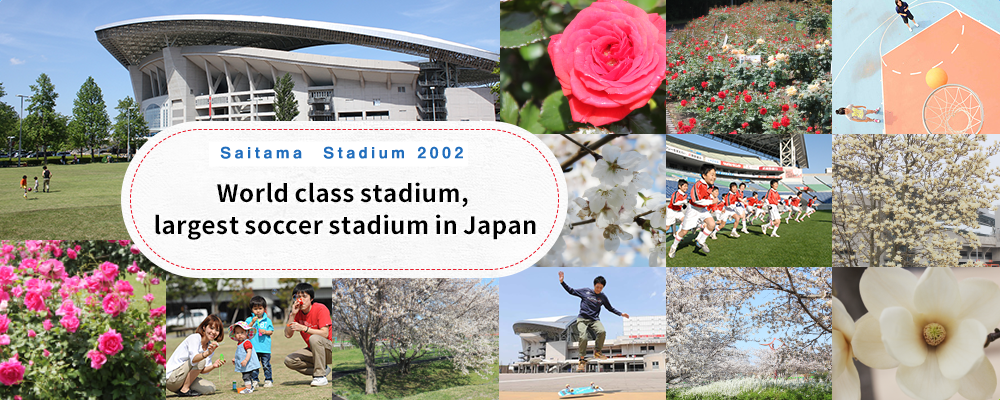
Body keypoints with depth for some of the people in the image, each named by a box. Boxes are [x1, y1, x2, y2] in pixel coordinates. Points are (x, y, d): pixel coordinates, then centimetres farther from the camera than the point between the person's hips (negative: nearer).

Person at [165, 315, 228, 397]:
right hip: (171, 377, -8)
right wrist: (208, 353, -55)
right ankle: (184, 390, -14)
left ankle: (184, 387, 11)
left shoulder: (210, 345, 7)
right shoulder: (194, 338, -17)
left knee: (211, 388, -7)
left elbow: (201, 370, 3)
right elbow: (193, 359, -36)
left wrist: (213, 366, -16)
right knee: (201, 361, -24)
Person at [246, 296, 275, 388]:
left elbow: (271, 331, 7)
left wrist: (265, 332, -13)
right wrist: (252, 322, -14)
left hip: (265, 347, 0)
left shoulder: (267, 320, 6)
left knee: (266, 365, 1)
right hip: (253, 348, 0)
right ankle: (254, 380, 12)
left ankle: (268, 380, 9)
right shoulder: (249, 320, 5)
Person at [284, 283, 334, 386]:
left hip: (329, 350, -6)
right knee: (289, 361, -14)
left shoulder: (321, 309, -16)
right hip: (313, 351, 6)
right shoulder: (297, 312, 0)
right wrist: (292, 314, -17)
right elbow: (288, 335, -7)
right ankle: (323, 370, -3)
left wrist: (304, 328, -32)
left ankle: (320, 376, -27)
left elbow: (325, 333, -24)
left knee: (314, 338, -36)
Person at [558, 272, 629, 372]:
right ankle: (582, 360, -8)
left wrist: (621, 314, 14)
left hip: (594, 320, 2)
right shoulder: (585, 291, 4)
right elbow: (571, 291, 10)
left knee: (602, 331, -29)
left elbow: (610, 308, 22)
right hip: (582, 319, -2)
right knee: (583, 338, -25)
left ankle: (597, 352, -7)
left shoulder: (603, 297, 10)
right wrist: (562, 282, 0)